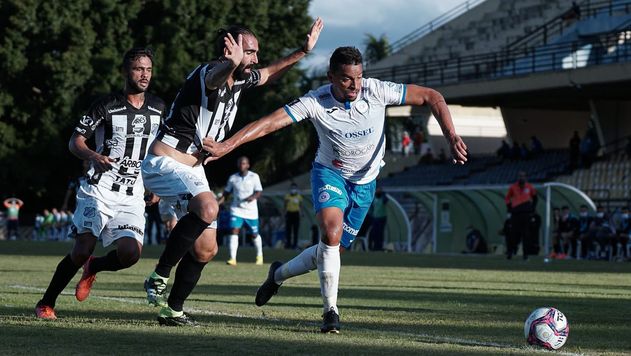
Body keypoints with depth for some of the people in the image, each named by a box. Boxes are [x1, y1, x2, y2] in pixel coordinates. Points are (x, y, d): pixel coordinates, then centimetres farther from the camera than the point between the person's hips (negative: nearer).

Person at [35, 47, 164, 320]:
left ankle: (93, 268, 17)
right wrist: (93, 156, -22)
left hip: (133, 198, 3)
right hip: (99, 192, -3)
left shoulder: (158, 108, 9)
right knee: (81, 251, -12)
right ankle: (46, 303, 8)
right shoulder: (107, 106, -4)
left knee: (130, 253, -17)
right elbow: (75, 141, -2)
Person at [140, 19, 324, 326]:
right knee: (207, 207, -35)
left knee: (206, 249, 7)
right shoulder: (207, 74, -21)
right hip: (164, 161, -9)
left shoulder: (239, 80, 6)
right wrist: (232, 64, -70)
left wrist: (303, 51, 20)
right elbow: (215, 76, -48)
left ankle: (173, 309, 19)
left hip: (192, 168, 9)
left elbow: (269, 73, 28)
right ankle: (159, 277, -23)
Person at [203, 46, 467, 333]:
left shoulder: (377, 92, -21)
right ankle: (331, 311, -16)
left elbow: (431, 97, -14)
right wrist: (226, 145, -37)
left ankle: (278, 274, 33)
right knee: (331, 233, -28)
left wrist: (452, 137, -24)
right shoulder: (315, 102, -23)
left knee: (333, 250, 5)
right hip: (329, 173, -2)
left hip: (364, 182, 3)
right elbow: (269, 122, -27)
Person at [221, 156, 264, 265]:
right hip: (236, 210, 1)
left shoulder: (254, 177, -2)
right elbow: (227, 193, 12)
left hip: (251, 211, -1)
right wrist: (218, 202, -2)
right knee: (234, 231, -18)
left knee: (254, 235, 9)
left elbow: (259, 192, -7)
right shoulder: (233, 178, 5)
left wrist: (253, 197, -28)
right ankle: (233, 258, -20)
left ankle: (259, 255, 34)